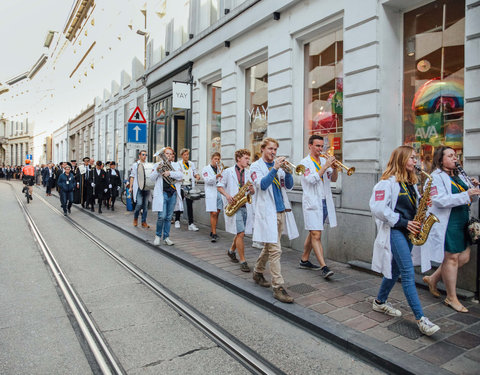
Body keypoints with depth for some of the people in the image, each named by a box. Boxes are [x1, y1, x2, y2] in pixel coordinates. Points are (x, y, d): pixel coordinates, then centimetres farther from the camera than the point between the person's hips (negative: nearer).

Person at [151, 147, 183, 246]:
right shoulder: (158, 164, 7)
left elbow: (180, 175, -4)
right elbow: (152, 178, 1)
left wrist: (170, 173, -18)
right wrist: (157, 170, -15)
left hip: (172, 193, 3)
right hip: (162, 193, -3)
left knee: (169, 217, 7)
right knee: (162, 216, -10)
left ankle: (166, 237, 16)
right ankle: (158, 235, 10)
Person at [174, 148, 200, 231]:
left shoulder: (192, 164, 13)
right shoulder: (178, 164, 1)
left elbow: (194, 172, 17)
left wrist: (197, 175, -6)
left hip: (190, 187, 2)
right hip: (181, 186, -2)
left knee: (190, 205, -3)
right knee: (179, 203, 7)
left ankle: (191, 224, -4)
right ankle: (177, 221, 25)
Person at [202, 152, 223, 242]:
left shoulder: (220, 169, 17)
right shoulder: (206, 169, 4)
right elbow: (208, 181, -11)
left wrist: (221, 171, -3)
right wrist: (217, 176, -24)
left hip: (220, 193, 5)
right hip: (211, 194, -5)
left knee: (217, 213, 9)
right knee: (213, 213, -10)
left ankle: (212, 231, 22)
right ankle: (214, 234, -6)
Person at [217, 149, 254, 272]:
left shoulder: (249, 173, 13)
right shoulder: (228, 171, 2)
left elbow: (253, 191, 16)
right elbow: (219, 186, 5)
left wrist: (252, 189, -8)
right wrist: (227, 195, -13)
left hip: (246, 206, 5)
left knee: (240, 233, 13)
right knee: (241, 233, -12)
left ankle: (231, 250, 41)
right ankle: (243, 261, -2)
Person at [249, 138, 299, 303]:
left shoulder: (279, 165, 15)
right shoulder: (256, 166, -1)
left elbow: (289, 186, 7)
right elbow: (262, 185, -17)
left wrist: (287, 170, -9)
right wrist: (275, 168, -24)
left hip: (281, 211, 6)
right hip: (267, 212, -6)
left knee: (269, 246, 17)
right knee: (275, 250, -10)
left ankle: (258, 272, 37)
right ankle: (278, 288, -4)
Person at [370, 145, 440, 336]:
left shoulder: (411, 182, 15)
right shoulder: (388, 181, -12)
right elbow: (378, 208, -20)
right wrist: (402, 222, -18)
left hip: (408, 230, 9)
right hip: (394, 231, -9)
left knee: (395, 269, 15)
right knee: (408, 273, -10)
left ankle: (380, 302, 32)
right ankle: (420, 318, -6)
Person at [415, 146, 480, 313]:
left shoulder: (459, 176, 16)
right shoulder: (435, 177, -10)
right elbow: (440, 200, -23)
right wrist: (465, 195, -25)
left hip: (461, 223, 9)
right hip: (446, 223, -8)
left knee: (464, 256, 10)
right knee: (452, 258, -1)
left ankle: (433, 279, 27)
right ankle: (451, 298, 14)